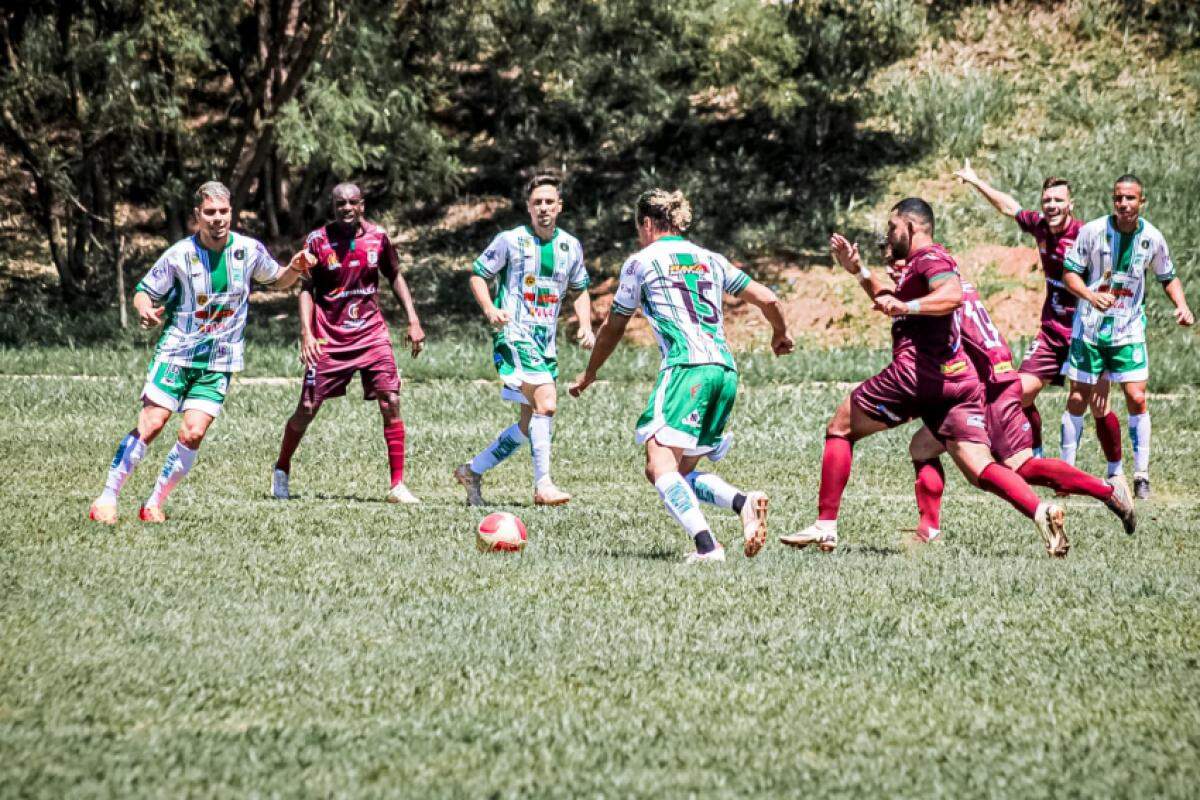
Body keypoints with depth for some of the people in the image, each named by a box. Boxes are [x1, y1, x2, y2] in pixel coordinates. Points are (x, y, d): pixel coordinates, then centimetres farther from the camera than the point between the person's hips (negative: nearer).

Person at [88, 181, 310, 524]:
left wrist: (295, 268, -5)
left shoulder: (249, 250, -1)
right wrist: (145, 309, -24)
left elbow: (277, 280, 17)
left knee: (193, 434, -11)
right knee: (150, 425, -11)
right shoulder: (179, 254, -9)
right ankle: (107, 499, -1)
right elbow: (144, 291, -1)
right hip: (176, 352, -2)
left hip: (219, 361, 2)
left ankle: (154, 504, 4)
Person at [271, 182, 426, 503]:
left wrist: (413, 321, 6)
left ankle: (397, 485, -6)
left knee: (390, 403, -11)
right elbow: (306, 289, -2)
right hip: (329, 339, -2)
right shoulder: (317, 241, -8)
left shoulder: (377, 237, 0)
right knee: (307, 409, 2)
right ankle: (281, 470, 27)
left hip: (372, 333, 2)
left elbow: (395, 277, 13)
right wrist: (306, 333, -14)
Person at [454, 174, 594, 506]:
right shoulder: (510, 240, -4)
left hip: (547, 342, 7)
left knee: (530, 425, 8)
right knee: (546, 402, -25)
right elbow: (477, 274, 3)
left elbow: (580, 290, 23)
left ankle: (472, 471, 23)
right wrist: (489, 309, -15)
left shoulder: (571, 247, 11)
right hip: (515, 335, -7)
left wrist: (585, 326, 7)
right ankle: (543, 485, -21)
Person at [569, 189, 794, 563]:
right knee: (679, 472, 12)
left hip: (686, 366, -7)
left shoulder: (641, 261, 11)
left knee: (661, 466, -17)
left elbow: (612, 329, 21)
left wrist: (588, 374, 37)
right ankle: (743, 501, -15)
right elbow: (768, 299, 20)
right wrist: (780, 335, 41)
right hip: (726, 370, 7)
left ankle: (706, 545, -38)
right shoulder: (710, 260, 23)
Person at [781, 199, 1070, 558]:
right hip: (960, 378, 9)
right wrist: (859, 271, 37)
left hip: (918, 372, -9)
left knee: (840, 427, 7)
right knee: (980, 469, -2)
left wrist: (907, 306, -34)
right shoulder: (922, 263, 28)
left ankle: (826, 525, 3)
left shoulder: (930, 257, -3)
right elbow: (890, 302, 44)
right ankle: (1041, 511, -28)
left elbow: (953, 295, -24)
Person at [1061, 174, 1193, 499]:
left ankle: (1141, 475, 1)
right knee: (1078, 399, 2)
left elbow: (1168, 277, 12)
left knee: (1137, 398, -9)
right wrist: (1091, 295, -24)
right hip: (1090, 326, -1)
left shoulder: (1152, 238, -4)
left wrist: (1182, 305, -5)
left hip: (1129, 331, 1)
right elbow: (1071, 274, -5)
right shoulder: (1093, 231, -10)